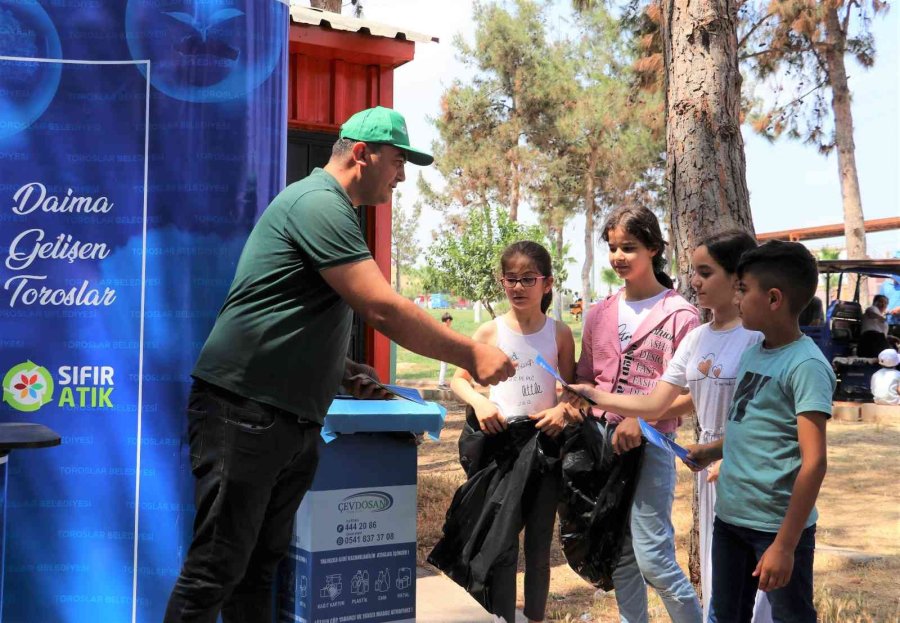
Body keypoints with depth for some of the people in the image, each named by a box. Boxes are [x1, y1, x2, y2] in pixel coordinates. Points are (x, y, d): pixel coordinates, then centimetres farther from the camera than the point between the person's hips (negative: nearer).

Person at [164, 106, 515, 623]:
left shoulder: (330, 210, 18)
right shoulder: (319, 203, -14)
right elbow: (384, 310, -22)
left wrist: (346, 371, 14)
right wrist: (471, 354, -15)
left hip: (294, 420, 10)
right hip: (244, 410, -10)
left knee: (260, 565, 13)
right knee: (216, 570, -3)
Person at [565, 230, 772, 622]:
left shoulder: (757, 335, -16)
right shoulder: (697, 338, 7)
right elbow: (654, 405, 6)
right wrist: (596, 397, -3)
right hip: (710, 461, 7)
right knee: (715, 573, 16)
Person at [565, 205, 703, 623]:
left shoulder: (679, 315, -6)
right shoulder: (599, 314, 10)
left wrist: (641, 420, -19)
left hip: (649, 444, -5)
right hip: (602, 441, 6)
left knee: (653, 558, -7)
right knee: (619, 555, 13)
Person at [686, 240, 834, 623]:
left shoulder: (806, 365, -17)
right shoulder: (752, 351, 7)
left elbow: (814, 461, -21)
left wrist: (785, 544, -22)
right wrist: (713, 451, 6)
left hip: (776, 525, -8)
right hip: (730, 516, 8)